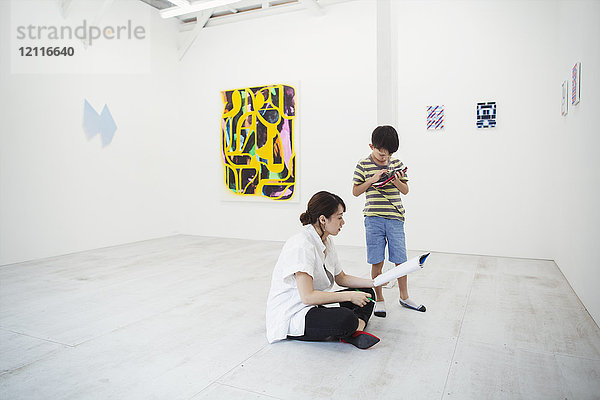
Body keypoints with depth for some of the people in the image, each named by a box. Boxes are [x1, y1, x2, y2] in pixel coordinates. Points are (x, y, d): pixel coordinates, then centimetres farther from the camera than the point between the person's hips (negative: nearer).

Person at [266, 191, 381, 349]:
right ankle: (354, 326, -3)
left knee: (366, 294, 7)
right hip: (290, 317, -10)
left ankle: (355, 331, -15)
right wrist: (349, 296, -22)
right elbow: (307, 296, -29)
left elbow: (341, 278, 16)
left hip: (314, 307, 10)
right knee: (345, 318, -35)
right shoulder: (301, 245, -24)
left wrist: (374, 282, 4)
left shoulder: (327, 241, 6)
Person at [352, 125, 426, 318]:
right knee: (377, 262, 2)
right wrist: (373, 179, -12)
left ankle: (404, 297, 27)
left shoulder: (397, 164, 8)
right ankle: (379, 299, 19)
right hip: (374, 219, -2)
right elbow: (356, 191, 1)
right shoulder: (363, 165, 0)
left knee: (401, 260, 8)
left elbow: (405, 191, 11)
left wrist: (397, 181, -10)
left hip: (395, 217, 2)